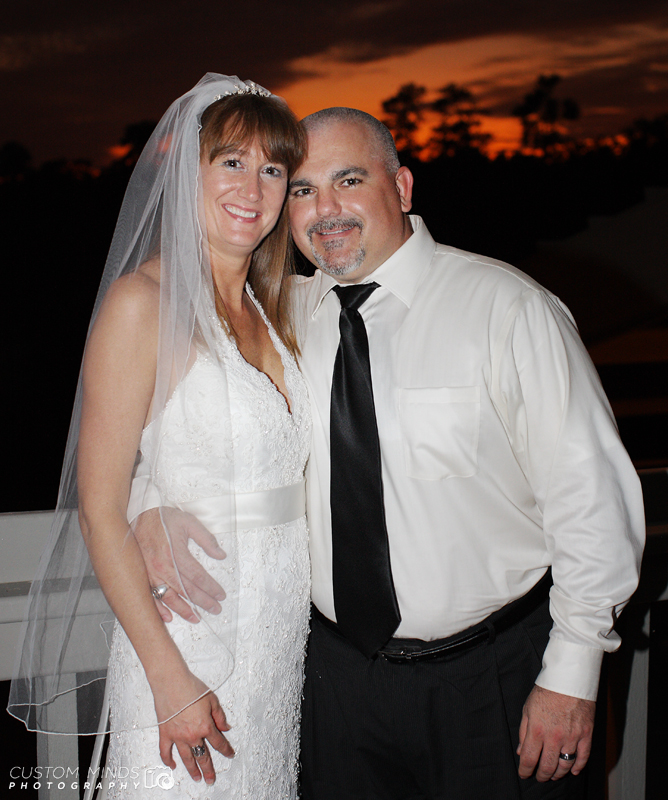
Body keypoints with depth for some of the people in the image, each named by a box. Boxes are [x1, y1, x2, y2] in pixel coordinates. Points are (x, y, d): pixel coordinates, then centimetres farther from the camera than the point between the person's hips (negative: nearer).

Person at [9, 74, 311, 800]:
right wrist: (171, 679, -17)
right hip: (186, 637, -6)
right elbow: (100, 510, -15)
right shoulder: (143, 303, -13)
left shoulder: (270, 309, 9)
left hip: (283, 630, 7)